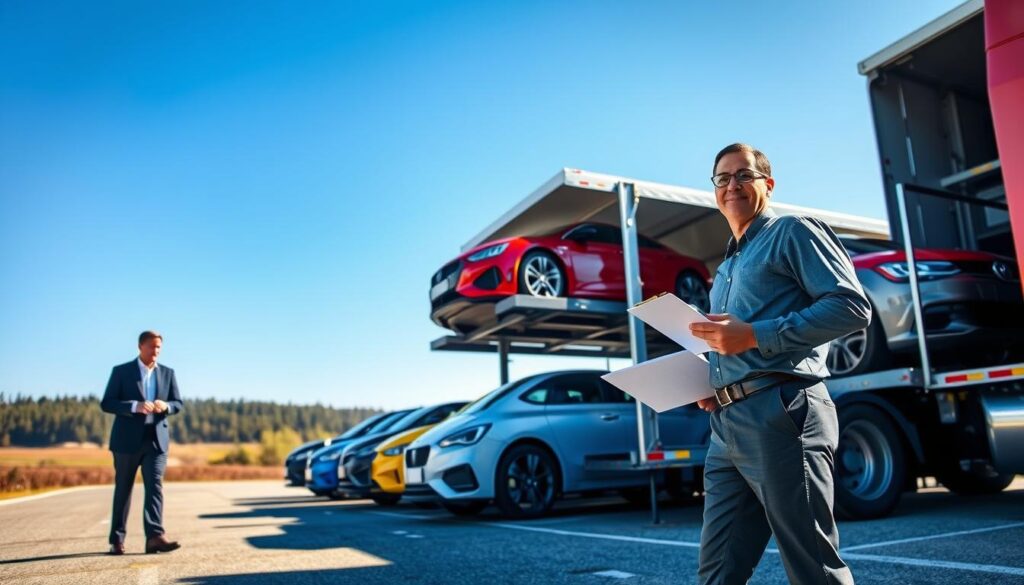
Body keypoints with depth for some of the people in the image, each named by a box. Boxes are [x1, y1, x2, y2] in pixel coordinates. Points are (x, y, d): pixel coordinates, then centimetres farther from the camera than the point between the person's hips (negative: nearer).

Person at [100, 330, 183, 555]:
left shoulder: (167, 373, 10)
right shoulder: (121, 371, 1)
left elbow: (178, 403, 10)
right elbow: (106, 403, -6)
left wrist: (166, 406, -14)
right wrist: (135, 406, -22)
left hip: (156, 440, 2)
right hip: (127, 440, -2)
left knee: (155, 486, -11)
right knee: (123, 490, 9)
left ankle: (155, 537, -17)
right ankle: (117, 540, 21)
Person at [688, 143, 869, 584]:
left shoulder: (792, 233, 4)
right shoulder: (727, 268, 27)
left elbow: (853, 307, -10)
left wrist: (754, 335, -15)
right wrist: (707, 386, 11)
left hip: (779, 416, -8)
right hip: (727, 429, 8)